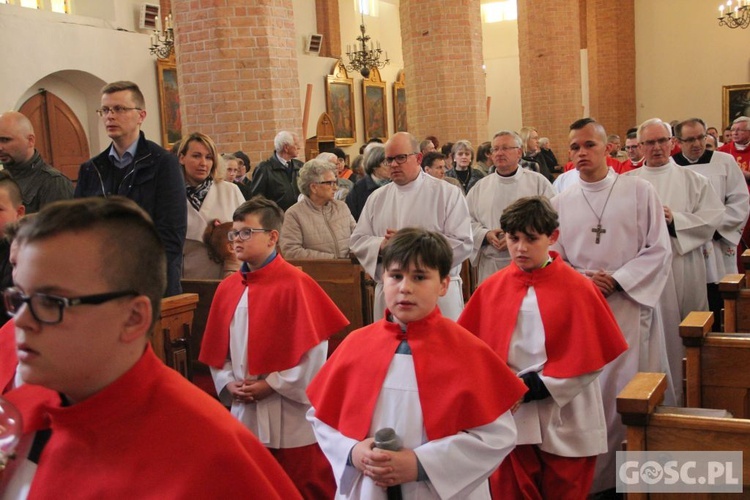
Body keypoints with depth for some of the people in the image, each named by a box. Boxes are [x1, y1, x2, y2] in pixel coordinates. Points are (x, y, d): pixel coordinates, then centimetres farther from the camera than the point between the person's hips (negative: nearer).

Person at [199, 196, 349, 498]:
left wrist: (273, 384, -15)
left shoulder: (295, 285, -13)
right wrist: (228, 383, -3)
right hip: (245, 414, 6)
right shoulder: (227, 288, 6)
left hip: (292, 416, -6)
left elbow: (314, 349, -16)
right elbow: (216, 349, 12)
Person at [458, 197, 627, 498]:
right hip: (509, 416, 2)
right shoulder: (491, 289, 0)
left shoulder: (577, 289, -8)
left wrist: (541, 385, -13)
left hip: (564, 421, -2)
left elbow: (591, 356, -8)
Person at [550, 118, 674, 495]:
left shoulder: (639, 191, 0)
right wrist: (582, 279, -12)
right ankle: (592, 474, 17)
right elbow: (551, 258, 7)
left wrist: (616, 279, -14)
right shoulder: (560, 203, 8)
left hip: (631, 306, -2)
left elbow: (659, 249, -3)